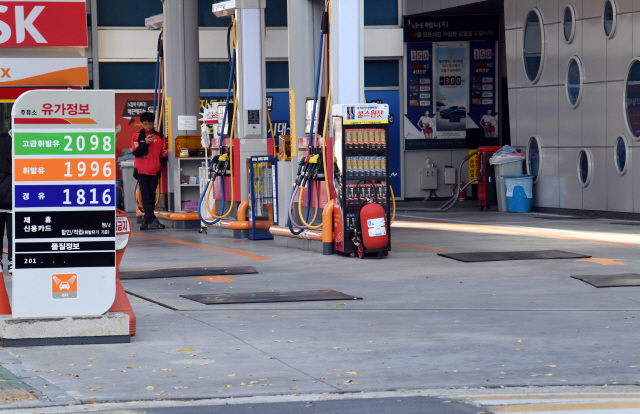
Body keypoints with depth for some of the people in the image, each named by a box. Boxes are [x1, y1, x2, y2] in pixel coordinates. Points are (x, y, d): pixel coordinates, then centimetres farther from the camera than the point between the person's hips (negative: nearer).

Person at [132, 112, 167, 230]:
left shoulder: (160, 137, 8)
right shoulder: (137, 136, 3)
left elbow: (164, 155, 12)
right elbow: (136, 153, -8)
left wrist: (159, 164, -3)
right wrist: (146, 143, -18)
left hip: (154, 171, 2)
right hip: (141, 171, -2)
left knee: (151, 195, 4)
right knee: (146, 195, -8)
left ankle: (146, 220, 12)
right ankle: (152, 220, -15)